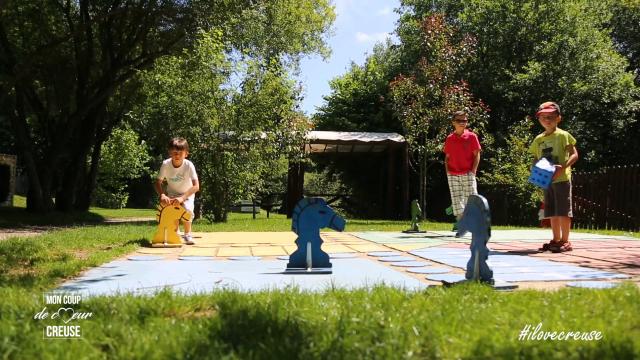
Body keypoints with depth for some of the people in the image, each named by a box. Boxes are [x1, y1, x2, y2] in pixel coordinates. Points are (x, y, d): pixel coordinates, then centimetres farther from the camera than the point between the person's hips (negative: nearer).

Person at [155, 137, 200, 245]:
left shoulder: (189, 165, -30)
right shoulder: (165, 164, -23)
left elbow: (196, 186, -35)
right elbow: (158, 182, -18)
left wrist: (182, 198, -45)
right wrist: (162, 195, -37)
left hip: (187, 193, -2)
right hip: (171, 194, 2)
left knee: (187, 210, -25)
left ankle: (187, 234, -2)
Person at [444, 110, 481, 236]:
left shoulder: (471, 136, 1)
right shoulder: (449, 139, 9)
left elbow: (477, 155, 0)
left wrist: (473, 170, -8)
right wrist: (447, 171, 3)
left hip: (468, 174, -3)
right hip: (452, 175, 3)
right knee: (456, 200, 2)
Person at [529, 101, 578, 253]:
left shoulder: (563, 135, -5)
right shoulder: (538, 139, 11)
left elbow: (574, 155, -10)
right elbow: (536, 158, 18)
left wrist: (563, 167, -24)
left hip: (562, 179, -6)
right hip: (546, 180, 6)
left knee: (563, 210, -4)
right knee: (552, 212, 11)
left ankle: (565, 241, 3)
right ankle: (556, 240, 21)